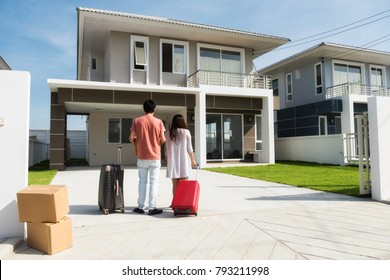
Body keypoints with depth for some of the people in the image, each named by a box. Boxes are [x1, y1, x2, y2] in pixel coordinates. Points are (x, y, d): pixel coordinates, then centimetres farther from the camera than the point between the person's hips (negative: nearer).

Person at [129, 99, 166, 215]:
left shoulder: (137, 121, -1)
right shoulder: (158, 122, -5)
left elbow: (131, 138, -5)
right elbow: (163, 139, -7)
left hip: (142, 157, 2)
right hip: (155, 157, -2)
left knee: (142, 182, 11)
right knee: (154, 182, 3)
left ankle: (141, 207, 17)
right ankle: (152, 208, 4)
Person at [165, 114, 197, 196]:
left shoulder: (168, 134, 3)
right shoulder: (186, 132, -3)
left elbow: (166, 150, 5)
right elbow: (189, 148, -1)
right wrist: (193, 160, 10)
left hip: (172, 162, 2)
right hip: (184, 161, -2)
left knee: (175, 185, 8)